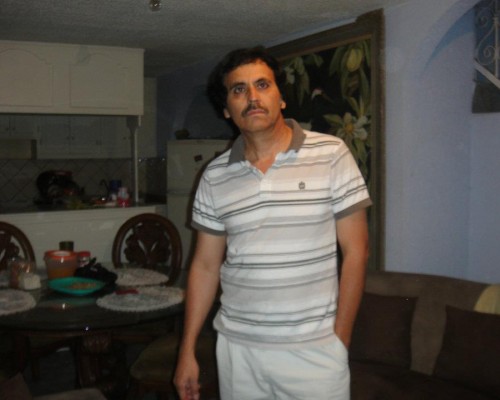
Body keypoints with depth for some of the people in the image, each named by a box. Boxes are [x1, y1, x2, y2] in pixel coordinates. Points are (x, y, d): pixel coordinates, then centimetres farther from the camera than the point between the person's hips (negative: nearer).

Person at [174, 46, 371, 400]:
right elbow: (206, 265, 7)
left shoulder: (331, 155, -6)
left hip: (314, 348, -2)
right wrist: (188, 349, 6)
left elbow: (355, 251, -5)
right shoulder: (215, 177, 3)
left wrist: (340, 338, -8)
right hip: (237, 346, 3)